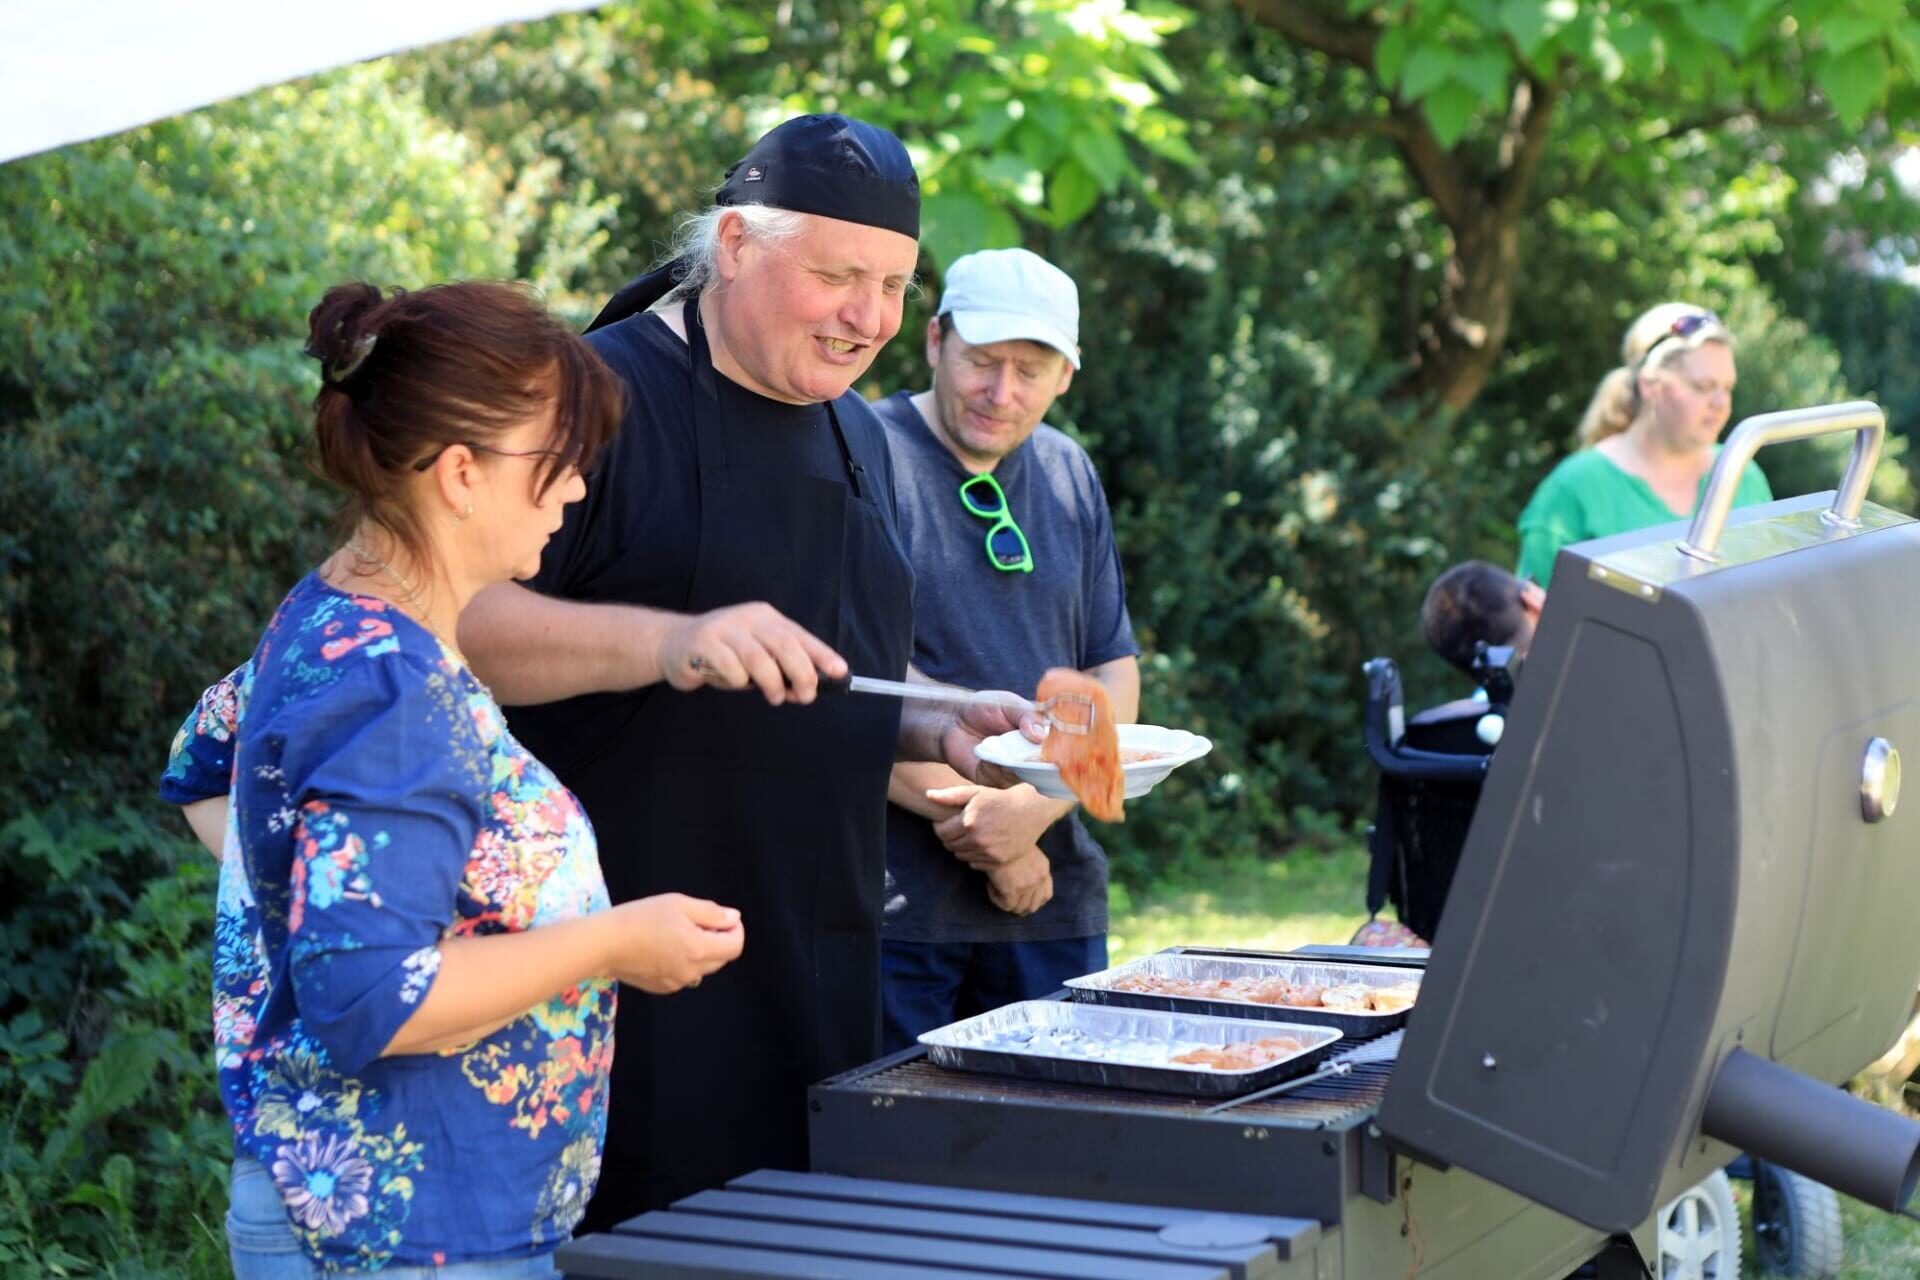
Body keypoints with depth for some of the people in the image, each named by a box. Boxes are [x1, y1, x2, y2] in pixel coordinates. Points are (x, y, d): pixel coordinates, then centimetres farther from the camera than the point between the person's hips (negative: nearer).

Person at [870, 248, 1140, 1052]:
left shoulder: (1069, 476, 13)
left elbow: (1116, 672, 11)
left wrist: (1035, 806, -7)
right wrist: (973, 825, -11)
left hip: (1054, 901, 6)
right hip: (894, 902, -6)